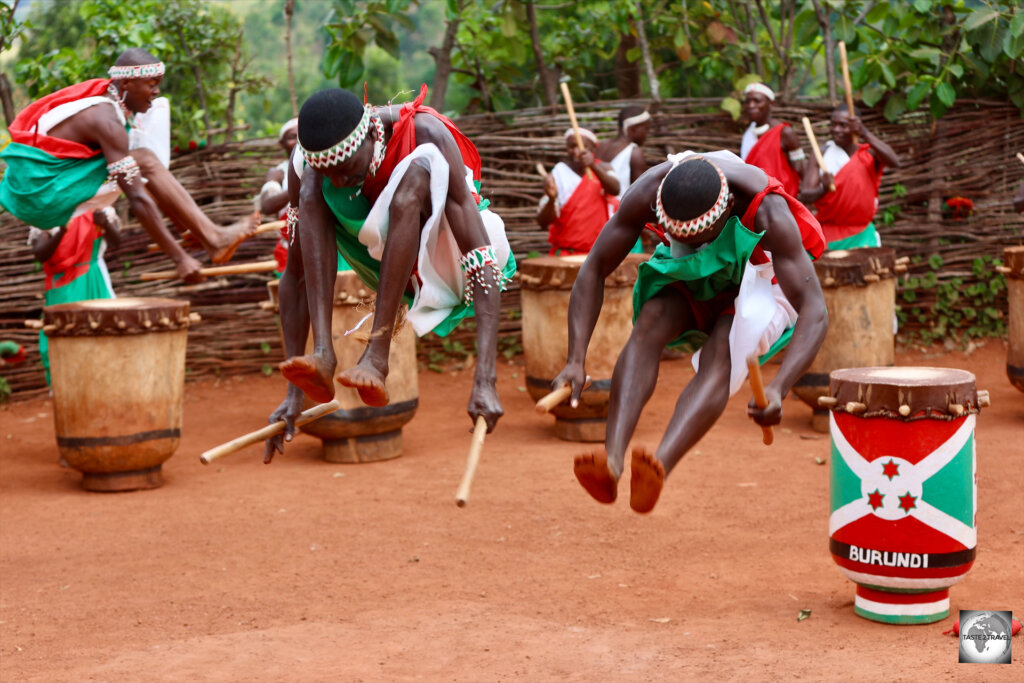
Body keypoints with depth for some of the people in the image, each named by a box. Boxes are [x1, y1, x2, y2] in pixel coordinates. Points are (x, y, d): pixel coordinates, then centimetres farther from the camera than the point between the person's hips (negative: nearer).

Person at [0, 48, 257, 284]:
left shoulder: (105, 100, 9)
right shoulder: (108, 120, -20)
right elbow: (137, 198, -27)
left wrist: (184, 224, 20)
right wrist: (178, 258, -26)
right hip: (42, 192, -10)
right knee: (144, 161, -17)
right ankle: (213, 240, -17)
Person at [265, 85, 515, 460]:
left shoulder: (426, 135, -32)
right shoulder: (307, 162, -21)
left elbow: (483, 259, -36)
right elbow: (296, 274, -15)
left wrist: (485, 381, -44)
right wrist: (294, 393, -19)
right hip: (392, 265, 4)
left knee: (413, 176, -35)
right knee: (312, 193, -24)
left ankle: (377, 358, -37)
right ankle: (322, 354, -35)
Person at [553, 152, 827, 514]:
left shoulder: (767, 212, -36)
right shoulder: (647, 193, -29)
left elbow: (814, 311, -38)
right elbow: (593, 270, -20)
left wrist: (778, 388, -53)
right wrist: (576, 360, -30)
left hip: (759, 281, -3)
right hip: (692, 279, 3)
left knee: (719, 355, -34)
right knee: (650, 324, -30)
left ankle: (660, 467, -57)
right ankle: (611, 458, -46)